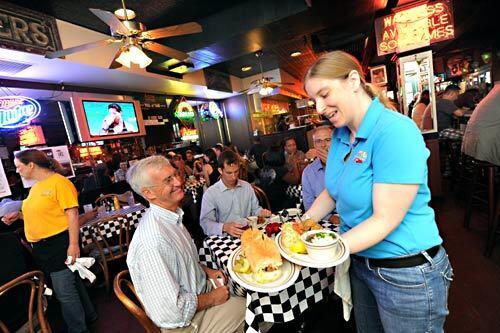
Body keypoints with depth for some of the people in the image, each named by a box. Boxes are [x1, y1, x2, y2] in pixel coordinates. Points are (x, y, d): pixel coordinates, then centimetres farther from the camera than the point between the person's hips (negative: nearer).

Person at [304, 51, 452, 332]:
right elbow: (333, 192, 6)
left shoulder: (395, 131, -24)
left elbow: (385, 220, -26)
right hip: (360, 263, 7)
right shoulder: (340, 135, -1)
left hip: (407, 275, -6)